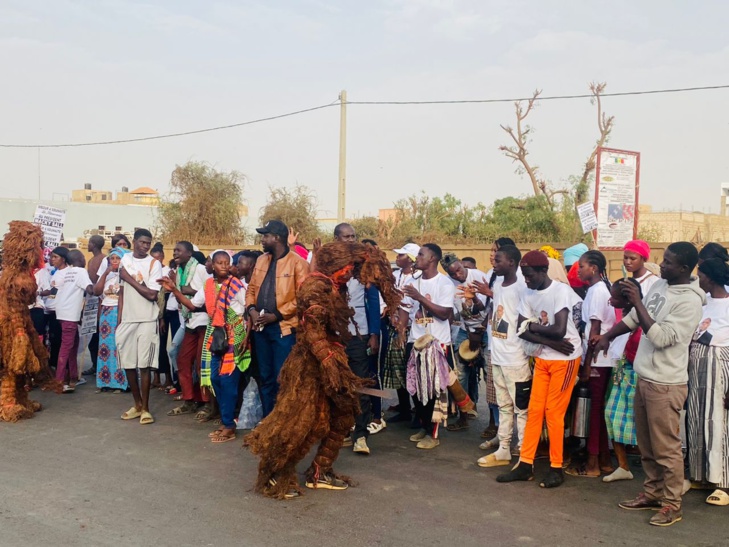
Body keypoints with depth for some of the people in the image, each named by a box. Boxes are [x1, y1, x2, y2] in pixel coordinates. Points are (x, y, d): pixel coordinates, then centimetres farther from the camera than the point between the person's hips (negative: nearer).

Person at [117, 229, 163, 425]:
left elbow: (152, 294, -14)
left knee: (144, 365, -3)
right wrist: (119, 319, 9)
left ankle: (145, 408, 7)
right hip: (127, 320, 4)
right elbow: (122, 291, 12)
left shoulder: (154, 264, -6)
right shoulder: (125, 259, 8)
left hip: (147, 321, -4)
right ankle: (137, 404, 23)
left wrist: (130, 278, -12)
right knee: (128, 364, 8)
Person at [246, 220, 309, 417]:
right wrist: (251, 309, -3)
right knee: (265, 377, 14)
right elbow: (251, 288, 16)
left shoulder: (297, 263, -9)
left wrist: (276, 315, -16)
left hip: (283, 327, -6)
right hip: (261, 326, 6)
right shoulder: (261, 260, 12)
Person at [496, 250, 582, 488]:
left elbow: (559, 330, -26)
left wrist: (533, 326, -10)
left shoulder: (561, 290, -17)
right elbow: (522, 331, -4)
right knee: (534, 410, 7)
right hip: (543, 358, 6)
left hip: (565, 359, -6)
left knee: (553, 412, -3)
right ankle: (526, 464, 15)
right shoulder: (529, 295, 3)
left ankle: (556, 468, 11)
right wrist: (552, 343, -16)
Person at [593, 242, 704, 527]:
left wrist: (637, 302, -23)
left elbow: (660, 338, -24)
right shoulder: (660, 285, 7)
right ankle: (652, 493, 32)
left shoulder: (689, 301, -19)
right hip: (644, 378, 8)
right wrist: (608, 336, 20)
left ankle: (672, 505, 15)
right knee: (647, 445, 18)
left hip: (665, 384, -8)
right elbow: (634, 317, 19)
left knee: (666, 448, 2)